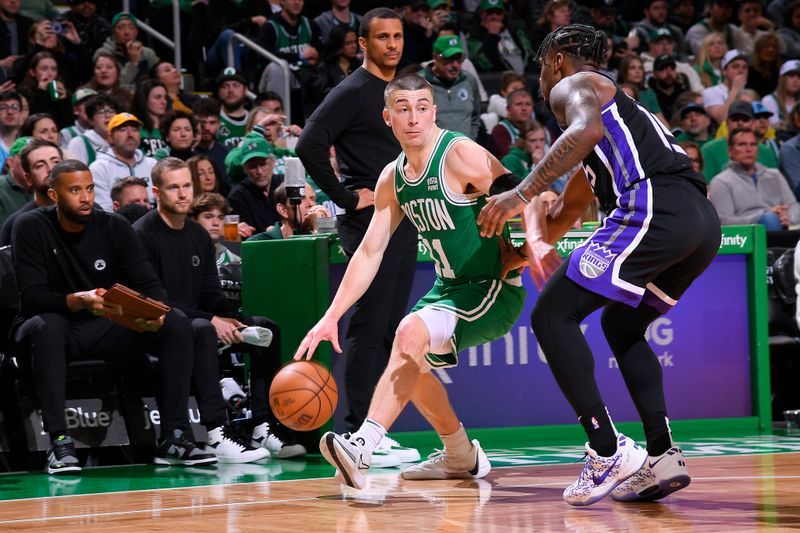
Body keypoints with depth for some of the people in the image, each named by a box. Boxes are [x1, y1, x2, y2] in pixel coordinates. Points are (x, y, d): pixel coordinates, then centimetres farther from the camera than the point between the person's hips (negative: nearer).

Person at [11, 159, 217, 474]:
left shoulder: (114, 227, -1)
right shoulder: (31, 228, -11)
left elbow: (148, 284, -4)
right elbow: (32, 297, -20)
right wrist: (78, 301, -40)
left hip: (107, 329, 4)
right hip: (54, 326, -4)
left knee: (177, 324, -17)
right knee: (47, 326, -40)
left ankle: (172, 439, -20)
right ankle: (59, 442, -40)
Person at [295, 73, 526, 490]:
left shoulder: (461, 155, -18)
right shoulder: (393, 178, 5)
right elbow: (369, 252, 8)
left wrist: (512, 260, -36)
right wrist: (331, 317, 1)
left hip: (494, 290, -9)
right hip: (449, 288, 9)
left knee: (410, 333, -29)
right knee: (410, 362, 21)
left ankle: (362, 447, -37)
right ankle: (461, 456, 38)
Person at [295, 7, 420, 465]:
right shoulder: (352, 92, -9)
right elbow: (309, 145, -20)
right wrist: (347, 198, -17)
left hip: (404, 221, 8)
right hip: (370, 222, -8)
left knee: (390, 330, 9)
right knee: (368, 328, -8)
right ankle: (357, 435, -6)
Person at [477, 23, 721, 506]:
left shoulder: (572, 86, 12)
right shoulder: (621, 105, 39)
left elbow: (587, 128, -15)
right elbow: (562, 215, 45)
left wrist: (523, 194, -16)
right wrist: (536, 242, 29)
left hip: (652, 209, -9)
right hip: (704, 223, 9)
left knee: (552, 316, 0)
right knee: (621, 327, 27)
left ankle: (609, 452, -9)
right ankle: (662, 456, 11)